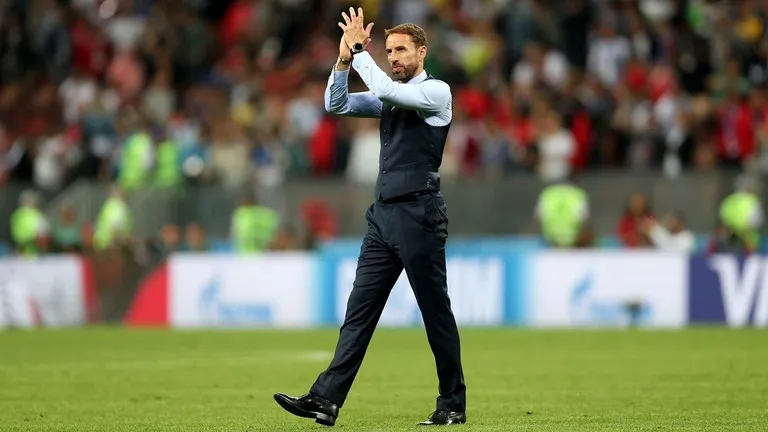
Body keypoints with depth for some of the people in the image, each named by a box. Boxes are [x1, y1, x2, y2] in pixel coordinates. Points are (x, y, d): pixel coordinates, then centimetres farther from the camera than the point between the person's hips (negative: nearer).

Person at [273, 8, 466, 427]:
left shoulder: (436, 92, -6)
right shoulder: (389, 97, 17)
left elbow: (385, 90, -21)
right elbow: (337, 105, 10)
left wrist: (359, 51, -13)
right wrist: (344, 59, -2)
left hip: (419, 215, -7)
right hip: (383, 216, 7)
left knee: (436, 312, 1)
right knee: (359, 309, 0)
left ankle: (453, 404, 11)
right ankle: (326, 400, -7)